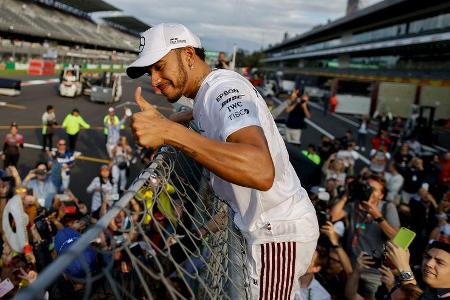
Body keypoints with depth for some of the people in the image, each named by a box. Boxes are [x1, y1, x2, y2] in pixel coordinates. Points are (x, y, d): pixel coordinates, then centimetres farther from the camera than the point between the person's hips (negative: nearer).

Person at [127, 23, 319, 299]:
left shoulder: (223, 87, -23)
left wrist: (171, 132, -46)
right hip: (269, 225, 10)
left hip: (278, 234, -9)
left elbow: (262, 172, -42)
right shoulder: (208, 92, 6)